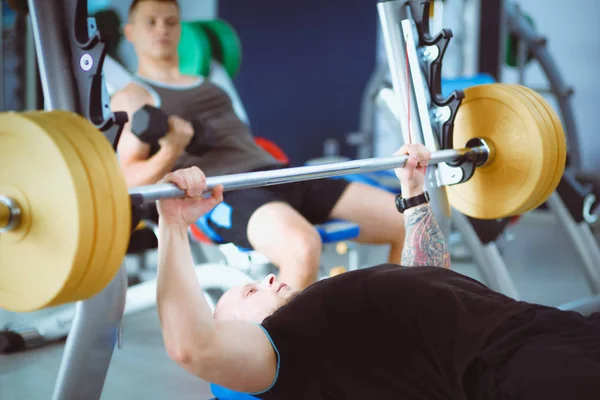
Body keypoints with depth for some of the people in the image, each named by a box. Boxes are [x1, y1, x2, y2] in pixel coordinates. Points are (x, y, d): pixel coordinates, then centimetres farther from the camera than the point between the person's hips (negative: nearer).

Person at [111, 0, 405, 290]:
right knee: (303, 247, -41)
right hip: (223, 195, -7)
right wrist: (170, 153, -19)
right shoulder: (132, 97, 11)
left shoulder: (207, 86, 30)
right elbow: (130, 179, -1)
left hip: (278, 174, 7)